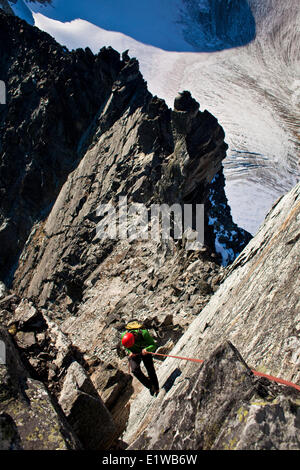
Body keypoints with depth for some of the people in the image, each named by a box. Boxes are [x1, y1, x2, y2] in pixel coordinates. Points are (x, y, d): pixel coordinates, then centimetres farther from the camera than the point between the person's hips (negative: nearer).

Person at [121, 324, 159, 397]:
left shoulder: (144, 333, -38)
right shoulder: (124, 336, -28)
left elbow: (153, 345, -28)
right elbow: (126, 347, -4)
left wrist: (146, 349, -47)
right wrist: (130, 352, -23)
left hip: (145, 352, -2)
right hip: (134, 353, 2)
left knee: (150, 370, -4)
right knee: (135, 369, -20)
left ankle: (156, 389, 20)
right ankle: (150, 386, -1)